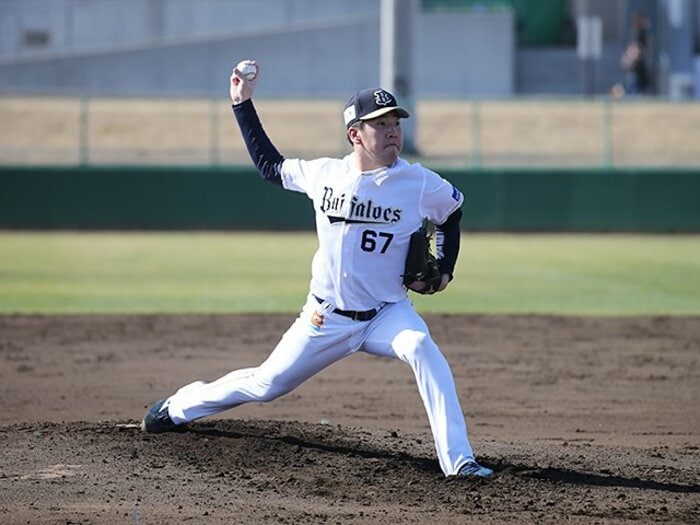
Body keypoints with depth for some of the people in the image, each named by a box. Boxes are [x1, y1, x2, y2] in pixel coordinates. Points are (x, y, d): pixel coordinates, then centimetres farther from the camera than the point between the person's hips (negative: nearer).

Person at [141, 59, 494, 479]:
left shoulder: (421, 184, -11)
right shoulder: (324, 174, -6)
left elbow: (453, 212, 11)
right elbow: (269, 166, 12)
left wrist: (444, 270, 1)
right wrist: (243, 103, 9)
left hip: (387, 314, -1)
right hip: (326, 318, 1)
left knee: (423, 350, -33)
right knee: (266, 385, 11)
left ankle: (458, 460, -34)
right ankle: (178, 407, 38)